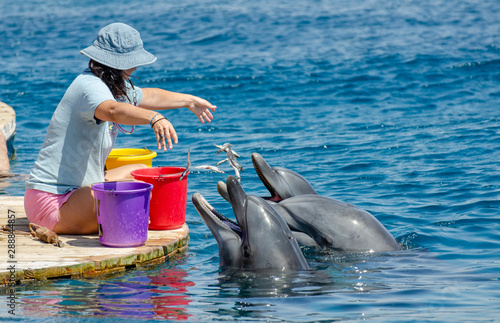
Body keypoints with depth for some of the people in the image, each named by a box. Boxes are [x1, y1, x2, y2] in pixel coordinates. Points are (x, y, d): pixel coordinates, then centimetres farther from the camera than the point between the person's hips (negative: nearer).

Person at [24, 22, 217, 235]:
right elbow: (114, 111, -43)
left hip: (78, 188, 12)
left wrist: (189, 101, 45)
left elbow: (148, 96, 33)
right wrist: (154, 118, -59)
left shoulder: (115, 87, 14)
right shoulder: (90, 86, -19)